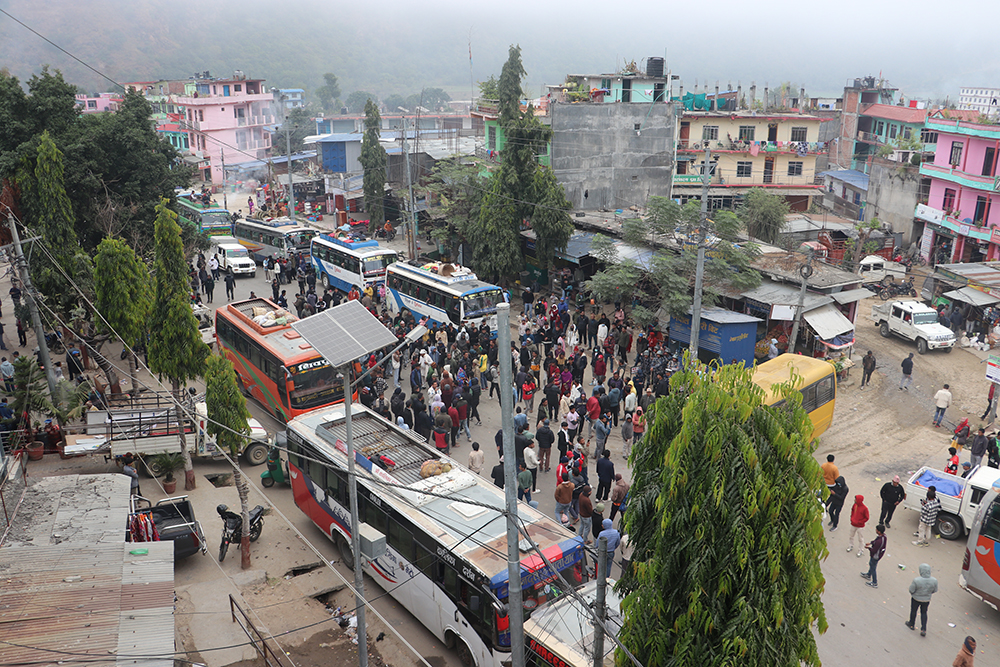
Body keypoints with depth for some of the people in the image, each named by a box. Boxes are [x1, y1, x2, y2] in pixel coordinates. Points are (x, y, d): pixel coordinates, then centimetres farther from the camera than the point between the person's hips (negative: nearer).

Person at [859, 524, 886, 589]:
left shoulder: (879, 541, -42)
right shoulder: (883, 535, -15)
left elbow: (874, 551, -30)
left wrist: (868, 547, -13)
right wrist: (871, 543, 1)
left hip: (875, 556, -9)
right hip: (880, 553, 9)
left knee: (873, 568, 14)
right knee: (871, 564, 31)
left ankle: (874, 583, 33)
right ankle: (868, 575, 56)